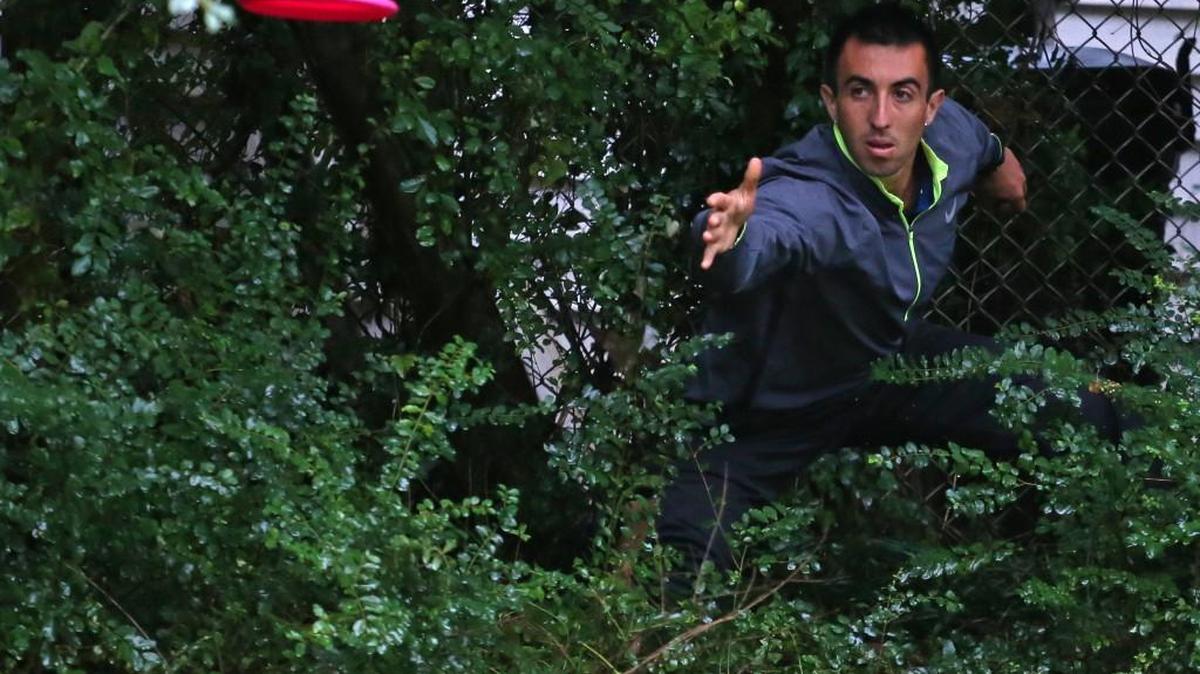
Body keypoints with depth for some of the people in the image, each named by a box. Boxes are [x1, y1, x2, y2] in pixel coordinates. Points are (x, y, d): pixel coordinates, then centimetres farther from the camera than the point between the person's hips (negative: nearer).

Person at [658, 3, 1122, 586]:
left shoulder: (948, 136, -17)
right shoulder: (806, 197, -41)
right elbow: (765, 235, -66)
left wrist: (997, 158, 32)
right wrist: (730, 240, -88)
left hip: (893, 359, 7)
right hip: (770, 414, -7)